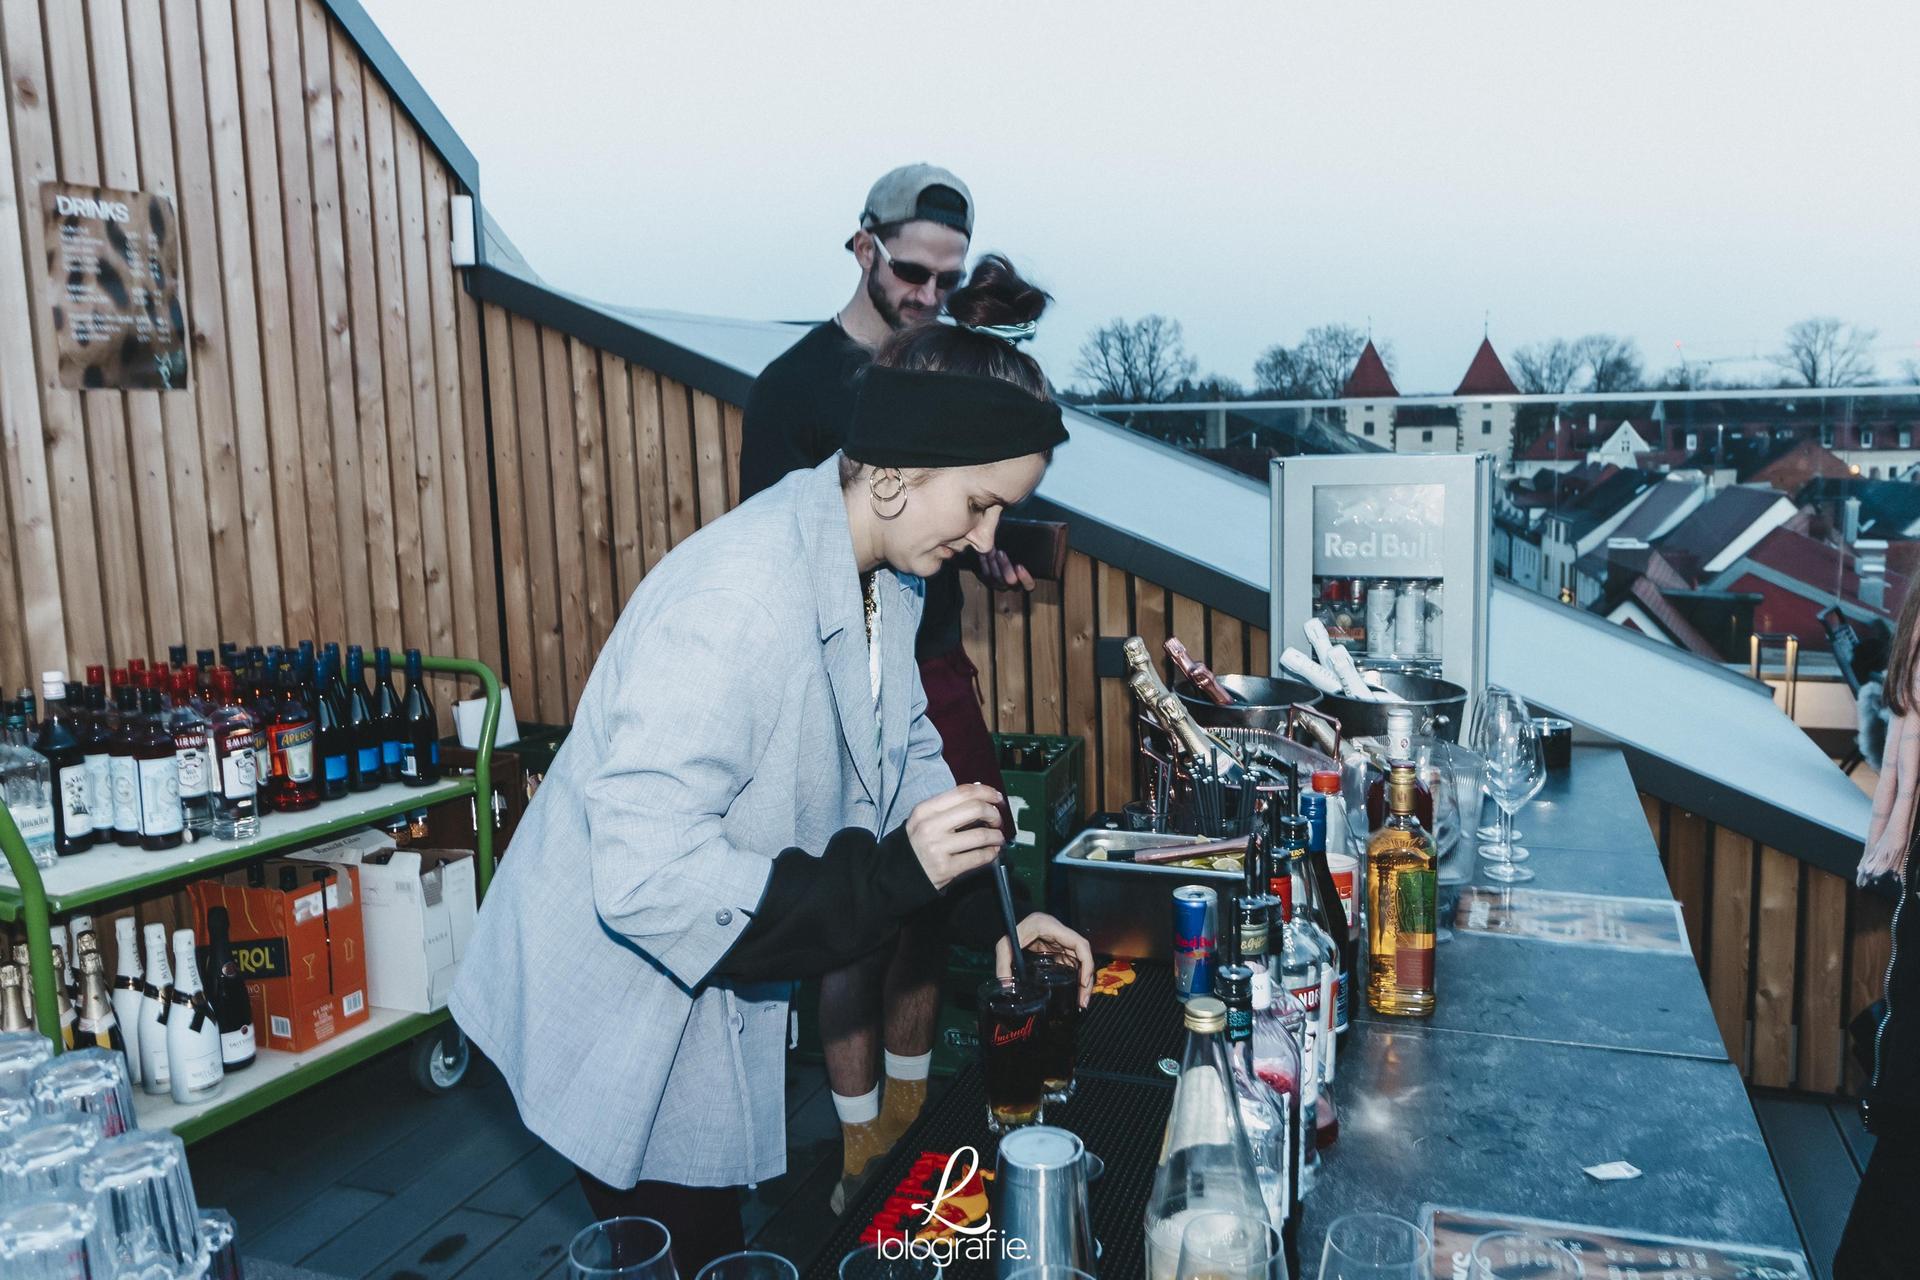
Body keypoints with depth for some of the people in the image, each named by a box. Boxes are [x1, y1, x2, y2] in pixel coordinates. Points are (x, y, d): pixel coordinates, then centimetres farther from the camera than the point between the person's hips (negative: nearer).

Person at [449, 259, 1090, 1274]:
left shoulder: (886, 573, -4)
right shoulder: (740, 600, -34)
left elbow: (908, 762, 8)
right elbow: (646, 874, -35)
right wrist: (888, 876, -34)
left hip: (713, 990, 8)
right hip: (621, 1007, -8)